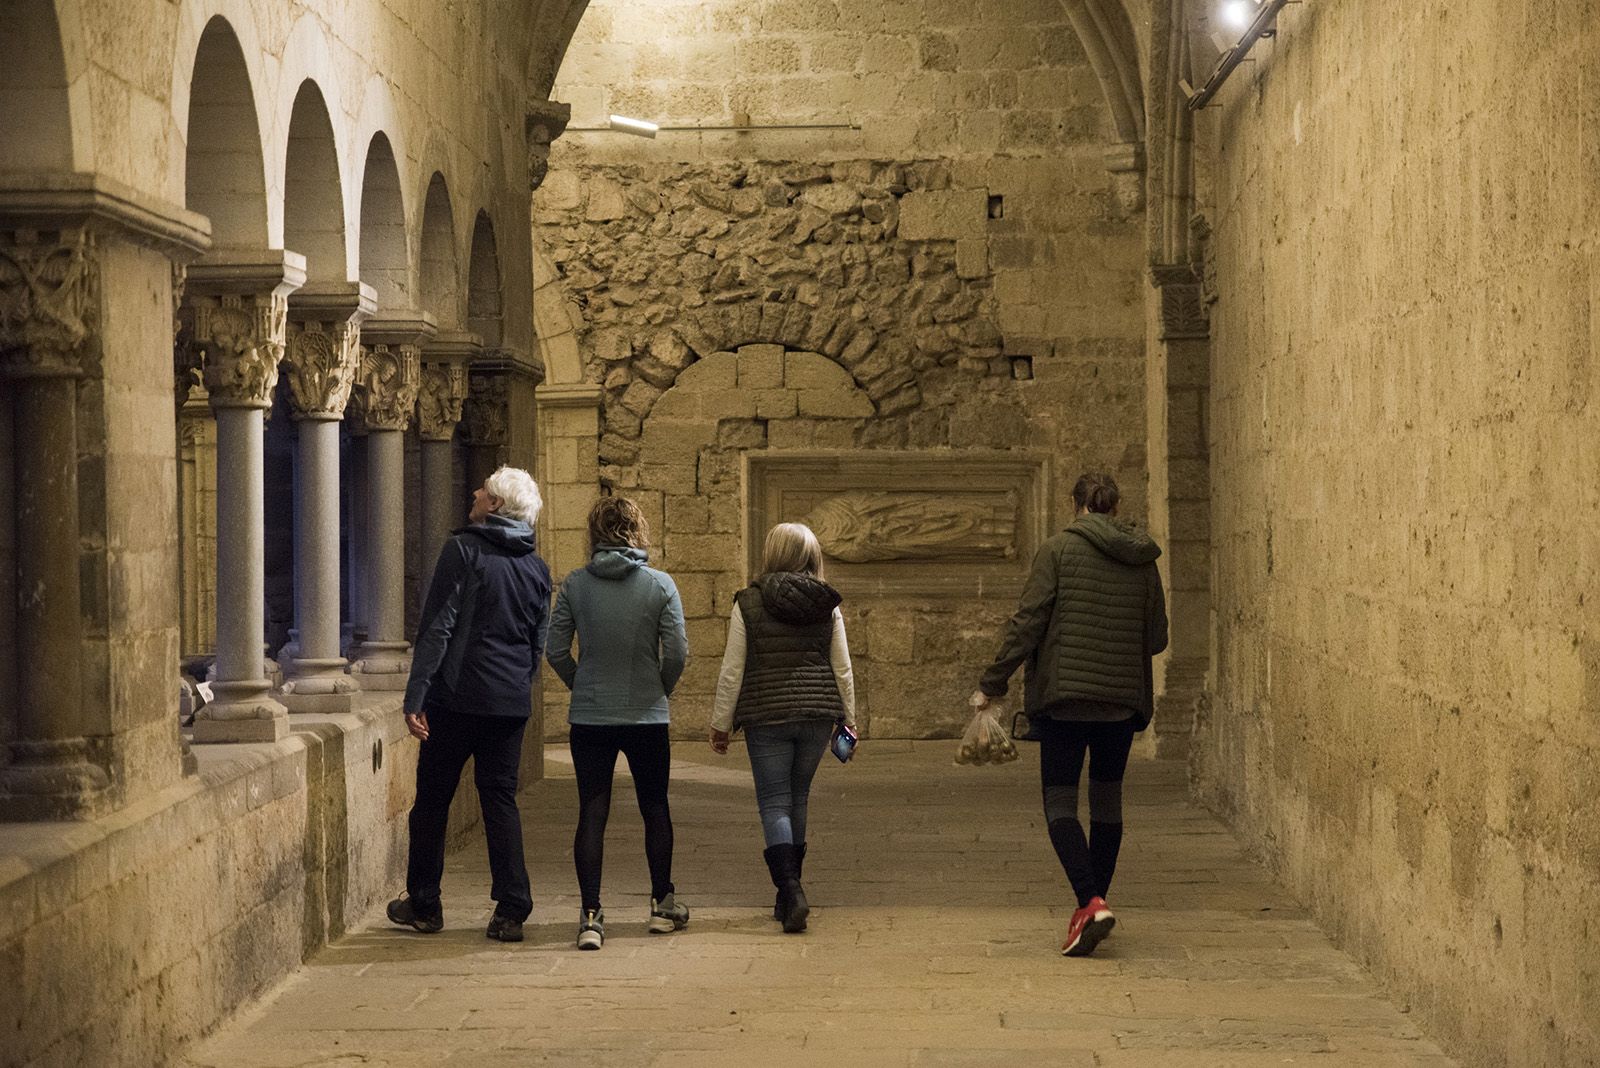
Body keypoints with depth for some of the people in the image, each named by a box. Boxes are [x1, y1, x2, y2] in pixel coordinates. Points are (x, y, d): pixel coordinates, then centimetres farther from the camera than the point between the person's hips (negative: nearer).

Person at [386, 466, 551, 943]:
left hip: (457, 697, -5)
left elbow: (437, 628, -13)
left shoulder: (463, 550, -8)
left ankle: (423, 904, 16)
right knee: (501, 799, 8)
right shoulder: (537, 569, 11)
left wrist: (416, 696, -13)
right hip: (511, 703, 5)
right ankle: (511, 910, 0)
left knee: (432, 798, 8)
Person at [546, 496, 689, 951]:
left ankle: (591, 915, -6)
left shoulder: (574, 585, -4)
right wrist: (660, 690, 9)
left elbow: (556, 650, -4)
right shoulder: (660, 585, -7)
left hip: (589, 719, 0)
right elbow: (677, 653, -9)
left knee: (592, 814, 2)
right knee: (655, 809, 16)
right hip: (647, 717, 0)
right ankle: (662, 904, 27)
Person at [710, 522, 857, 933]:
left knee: (774, 803, 0)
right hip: (818, 713, 3)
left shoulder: (748, 604, -5)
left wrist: (721, 724, 5)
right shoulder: (827, 605, 1)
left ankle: (791, 889, -20)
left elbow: (732, 671, -3)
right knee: (798, 798, 16)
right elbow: (842, 669, 5)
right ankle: (789, 894, 22)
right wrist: (848, 718, 16)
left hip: (766, 716, -3)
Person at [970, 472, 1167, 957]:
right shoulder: (1143, 562, 7)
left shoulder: (1058, 550, -5)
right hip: (1122, 700, 4)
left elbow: (1026, 623, -10)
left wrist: (992, 683, -4)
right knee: (1107, 800, 16)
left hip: (1064, 697, -4)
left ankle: (1090, 902, -18)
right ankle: (1094, 903, 22)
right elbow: (1157, 639, 10)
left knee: (1060, 803, 0)